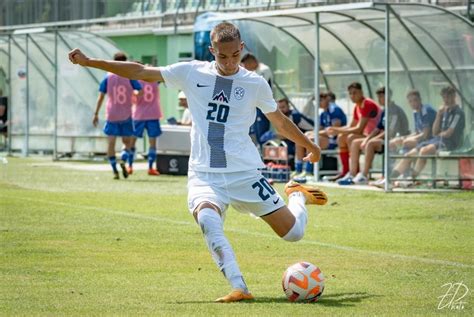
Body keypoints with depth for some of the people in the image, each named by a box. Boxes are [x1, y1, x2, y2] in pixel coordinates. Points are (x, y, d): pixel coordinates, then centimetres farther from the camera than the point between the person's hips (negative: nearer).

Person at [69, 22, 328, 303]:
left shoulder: (256, 84, 2)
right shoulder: (192, 73, 2)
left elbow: (280, 121, 18)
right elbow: (140, 72, 7)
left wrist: (311, 146, 28)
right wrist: (89, 62, 5)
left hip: (245, 173, 0)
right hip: (204, 174, 0)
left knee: (293, 233, -2)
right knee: (207, 218, -35)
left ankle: (297, 195, 35)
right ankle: (239, 289, -35)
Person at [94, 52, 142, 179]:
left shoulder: (108, 77, 0)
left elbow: (101, 96, -1)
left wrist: (96, 114, 3)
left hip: (111, 115, 0)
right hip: (126, 115, 0)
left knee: (111, 142, 5)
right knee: (127, 141, 12)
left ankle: (115, 170, -4)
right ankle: (123, 161, -16)